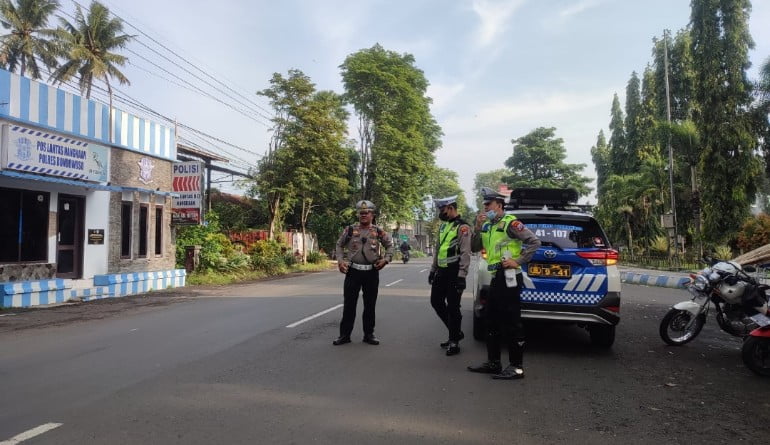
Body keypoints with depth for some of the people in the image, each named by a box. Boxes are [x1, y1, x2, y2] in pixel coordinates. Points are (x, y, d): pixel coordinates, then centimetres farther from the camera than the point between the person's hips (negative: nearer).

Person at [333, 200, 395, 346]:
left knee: (370, 305, 8)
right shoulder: (350, 230, 2)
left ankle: (369, 334, 20)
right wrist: (340, 260, -2)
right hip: (353, 271, 0)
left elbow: (390, 245, 12)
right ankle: (344, 335, 12)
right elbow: (339, 245, 11)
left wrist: (386, 259, -3)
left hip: (372, 272, 1)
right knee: (349, 304, 3)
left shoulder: (378, 232, 2)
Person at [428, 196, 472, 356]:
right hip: (441, 272, 9)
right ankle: (456, 332, 25)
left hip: (454, 272, -9)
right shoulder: (443, 226, 16)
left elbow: (465, 253, -17)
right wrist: (433, 269, 20)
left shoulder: (462, 227, -11)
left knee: (453, 307, -3)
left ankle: (454, 341, 9)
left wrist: (461, 276, -22)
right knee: (436, 302, 12)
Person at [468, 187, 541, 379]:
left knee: (511, 322, -4)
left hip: (509, 277, -9)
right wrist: (478, 228, -3)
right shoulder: (488, 226, 15)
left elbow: (534, 242, -13)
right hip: (496, 277, 9)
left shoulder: (510, 223, -9)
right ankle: (493, 362, 24)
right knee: (492, 321, 14)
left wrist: (518, 261, -16)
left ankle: (516, 367, 3)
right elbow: (475, 248, 10)